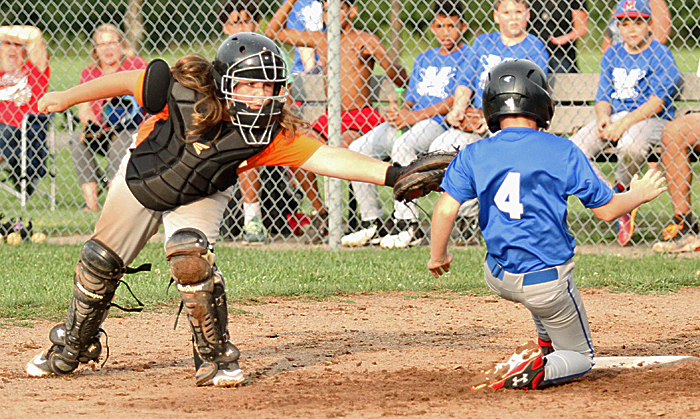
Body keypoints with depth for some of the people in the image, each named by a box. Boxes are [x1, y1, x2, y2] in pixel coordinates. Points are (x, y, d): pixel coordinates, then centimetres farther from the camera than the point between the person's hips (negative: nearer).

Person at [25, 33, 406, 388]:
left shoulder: (274, 134, -34)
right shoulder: (184, 92, -37)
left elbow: (327, 157, -42)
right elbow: (126, 82, -21)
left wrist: (390, 175, -55)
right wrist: (67, 98, -9)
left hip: (199, 198, -1)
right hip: (141, 179, 1)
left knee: (190, 259, -27)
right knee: (101, 262, 13)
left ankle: (215, 359, -7)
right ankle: (71, 349, 40)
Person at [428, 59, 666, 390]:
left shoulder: (474, 154, -4)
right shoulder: (562, 152, -9)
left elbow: (446, 208, -12)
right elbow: (606, 210, -3)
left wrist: (437, 256, 6)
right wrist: (637, 195, 17)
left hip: (498, 277, 4)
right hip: (546, 284, -4)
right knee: (580, 357, 16)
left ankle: (546, 344, 30)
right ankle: (540, 369, -17)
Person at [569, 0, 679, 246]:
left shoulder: (659, 55, -4)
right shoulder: (612, 55, 16)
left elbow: (659, 101, -13)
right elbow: (603, 96, 15)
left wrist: (625, 123, -22)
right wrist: (604, 116, -10)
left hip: (650, 118, -6)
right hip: (615, 117, 6)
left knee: (630, 145, -41)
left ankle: (620, 190, -8)